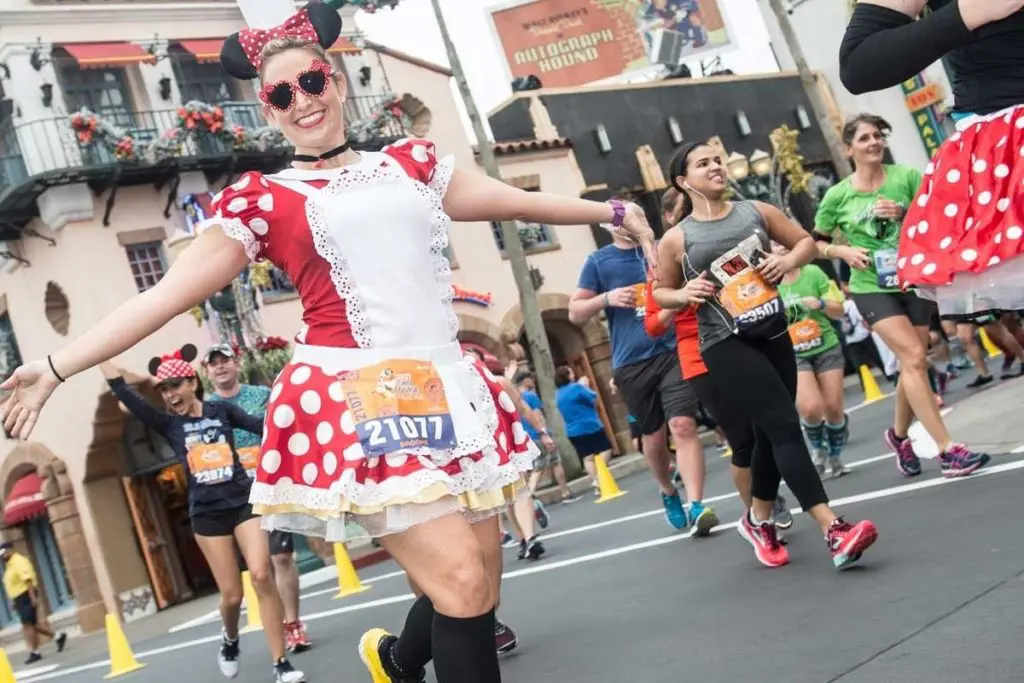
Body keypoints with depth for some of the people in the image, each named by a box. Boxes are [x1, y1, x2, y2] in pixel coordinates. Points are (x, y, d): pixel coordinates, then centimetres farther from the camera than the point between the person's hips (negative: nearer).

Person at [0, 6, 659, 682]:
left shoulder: (409, 163, 14)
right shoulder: (262, 199, 3)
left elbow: (516, 200, 24)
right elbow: (165, 295, 1)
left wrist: (612, 211, 28)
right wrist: (55, 367, -5)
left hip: (449, 390, 5)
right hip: (356, 402, -5)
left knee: (479, 585, 11)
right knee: (460, 579, -14)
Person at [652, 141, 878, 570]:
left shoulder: (756, 211, 7)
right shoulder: (677, 240, -1)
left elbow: (806, 242, 16)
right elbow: (660, 292, 11)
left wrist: (790, 261, -6)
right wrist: (684, 294, -11)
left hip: (774, 334, 5)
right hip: (727, 344, -5)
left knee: (771, 434, 13)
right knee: (785, 427, -16)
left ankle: (758, 521, 36)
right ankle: (834, 531, -18)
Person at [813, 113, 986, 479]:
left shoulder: (906, 176, -2)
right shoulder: (837, 196, -2)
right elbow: (815, 243, 7)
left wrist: (905, 215, -21)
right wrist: (844, 251, -11)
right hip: (872, 287, -2)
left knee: (912, 364, 11)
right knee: (915, 358, -16)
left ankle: (899, 435, 35)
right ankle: (948, 450, -14)